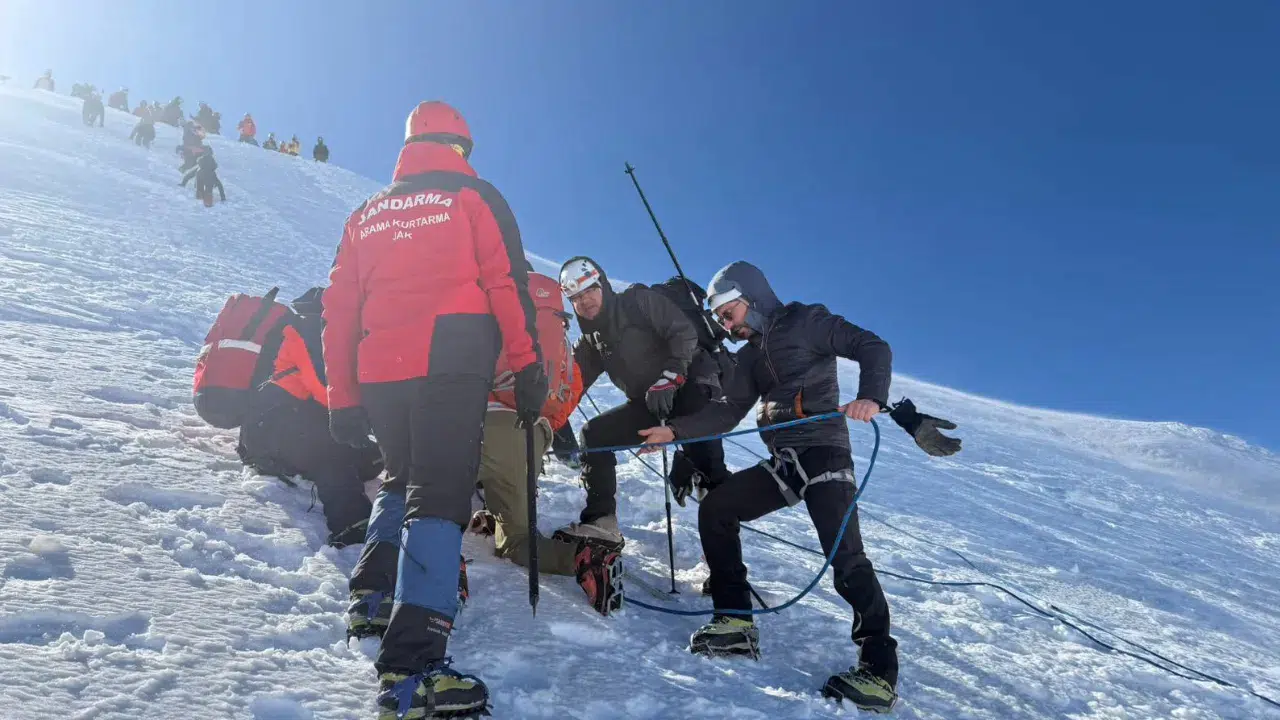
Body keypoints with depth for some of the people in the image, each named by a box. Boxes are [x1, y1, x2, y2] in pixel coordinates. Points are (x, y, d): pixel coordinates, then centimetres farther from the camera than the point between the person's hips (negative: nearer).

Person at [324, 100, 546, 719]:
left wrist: (343, 400, 19)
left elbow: (339, 310, 17)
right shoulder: (473, 196, 8)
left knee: (402, 477, 27)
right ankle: (410, 667, -19)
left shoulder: (369, 213, 21)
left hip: (378, 373, 5)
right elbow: (507, 283, -4)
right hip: (451, 365, -5)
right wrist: (528, 367, -2)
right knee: (438, 495, -10)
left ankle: (372, 591, 20)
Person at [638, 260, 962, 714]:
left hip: (824, 454, -8)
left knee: (846, 559, -19)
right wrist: (675, 431, 8)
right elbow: (728, 411, 19)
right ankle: (736, 622, 4)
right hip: (782, 463, 8)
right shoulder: (751, 355, 20)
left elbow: (873, 347, -10)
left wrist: (871, 397, -29)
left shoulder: (806, 322, -1)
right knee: (714, 509, 2)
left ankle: (878, 670, -12)